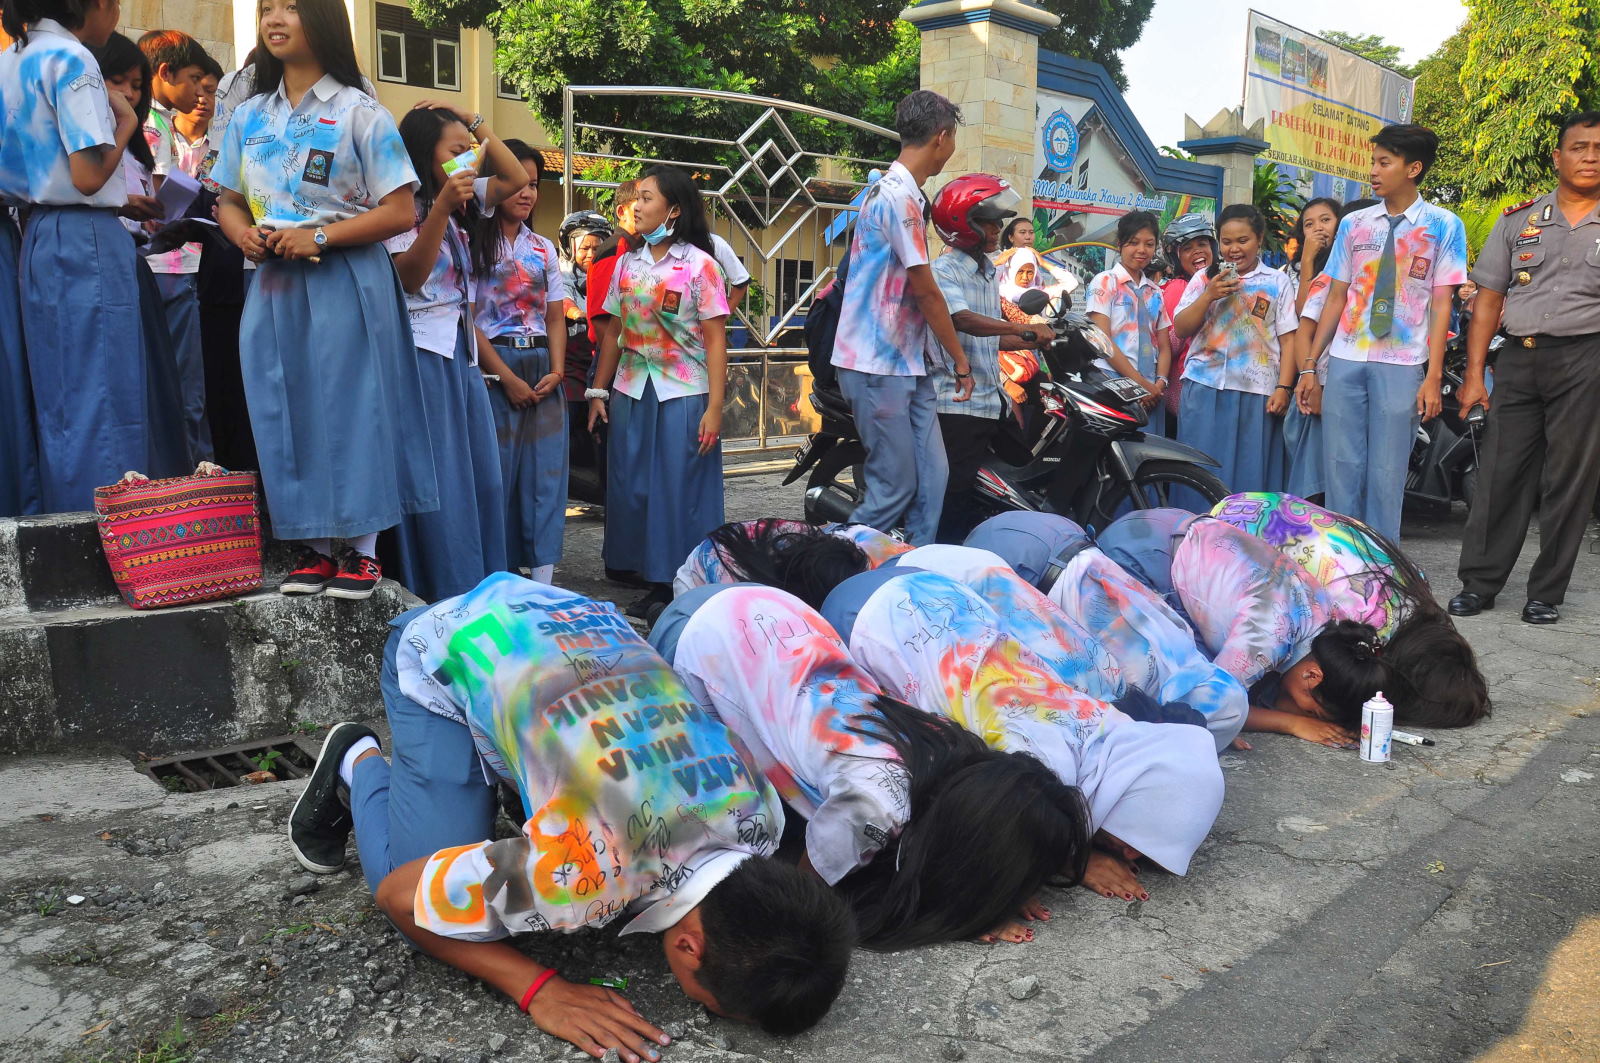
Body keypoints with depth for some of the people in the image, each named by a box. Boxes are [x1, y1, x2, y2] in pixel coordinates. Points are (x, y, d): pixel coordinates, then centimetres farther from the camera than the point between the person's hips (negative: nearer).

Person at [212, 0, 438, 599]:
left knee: (352, 406, -4)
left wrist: (319, 237, -15)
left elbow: (401, 212, -7)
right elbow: (229, 202, 20)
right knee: (287, 411, 4)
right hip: (273, 284, 5)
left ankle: (364, 549, 5)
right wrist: (245, 235, -3)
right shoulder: (247, 117, 14)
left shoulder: (358, 113, -2)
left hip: (345, 284, -5)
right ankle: (314, 545, 14)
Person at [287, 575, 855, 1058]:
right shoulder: (584, 873, -37)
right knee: (432, 904, -9)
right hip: (445, 650, -5)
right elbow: (400, 897, -21)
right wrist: (541, 989, -26)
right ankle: (359, 765, 15)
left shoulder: (761, 815, -18)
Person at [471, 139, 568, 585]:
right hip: (495, 366, -5)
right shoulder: (474, 243, -1)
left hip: (542, 368, 5)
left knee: (546, 471, 1)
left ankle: (543, 578, 5)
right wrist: (507, 376, -13)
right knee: (496, 472, -3)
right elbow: (468, 318, -7)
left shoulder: (544, 249, 15)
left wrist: (556, 371, -4)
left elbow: (556, 316, 12)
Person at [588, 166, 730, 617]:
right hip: (631, 393, 5)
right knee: (632, 489, 6)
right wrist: (598, 392, 9)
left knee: (681, 491, -2)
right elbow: (614, 332, 14)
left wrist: (714, 407, -14)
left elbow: (716, 339, -8)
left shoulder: (699, 264, -4)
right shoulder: (628, 263, 11)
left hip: (683, 395, -5)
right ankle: (654, 583, 17)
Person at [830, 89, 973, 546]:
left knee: (931, 477, 7)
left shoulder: (892, 189, 16)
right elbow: (925, 291, -13)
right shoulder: (900, 197, -15)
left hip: (908, 364, 10)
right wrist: (960, 360, -5)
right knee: (895, 488, -4)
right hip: (880, 367, -10)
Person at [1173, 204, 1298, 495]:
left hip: (1257, 392, -1)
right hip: (1205, 388, 1)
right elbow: (1181, 329, 6)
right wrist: (1209, 296, -7)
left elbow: (1288, 339, 4)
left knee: (1252, 475, 0)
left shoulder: (1277, 282, 9)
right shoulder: (1204, 278, 13)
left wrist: (1283, 388, -5)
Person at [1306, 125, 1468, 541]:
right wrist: (1309, 364, 8)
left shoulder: (1443, 225, 3)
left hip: (1401, 365, -3)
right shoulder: (1354, 224, 11)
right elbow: (1336, 296, 12)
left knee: (1386, 472, 1)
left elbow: (1441, 303, -1)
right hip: (1345, 361, 3)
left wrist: (1433, 376, -7)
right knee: (1341, 466, 3)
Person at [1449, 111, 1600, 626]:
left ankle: (1546, 593, 12)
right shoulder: (1518, 220, 11)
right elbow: (1488, 299, 9)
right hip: (1518, 358, 2)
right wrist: (1474, 373, 2)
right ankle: (1478, 583, 10)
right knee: (1500, 473, 2)